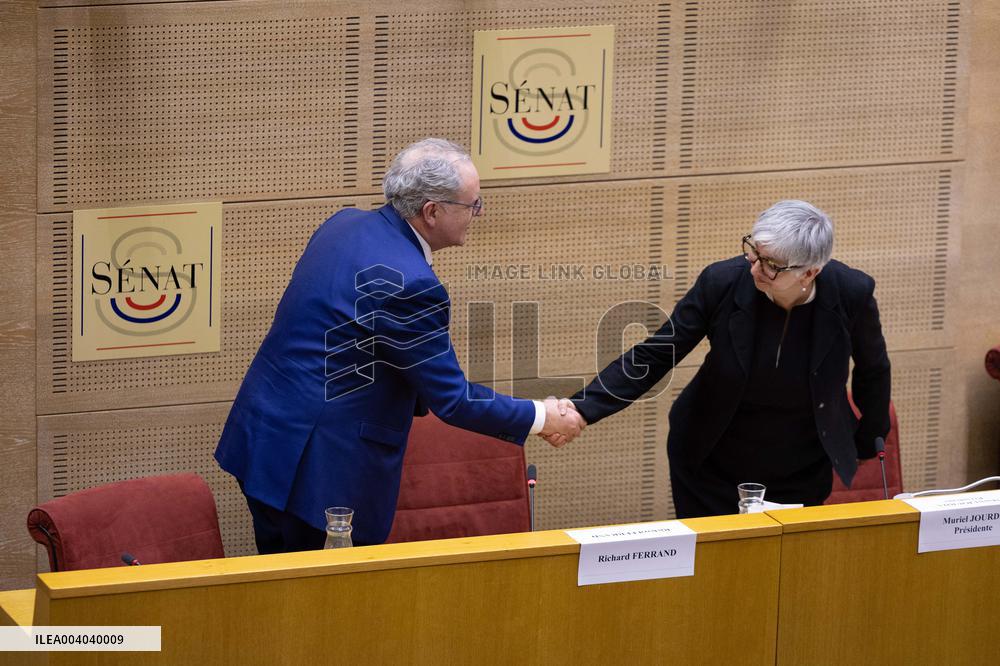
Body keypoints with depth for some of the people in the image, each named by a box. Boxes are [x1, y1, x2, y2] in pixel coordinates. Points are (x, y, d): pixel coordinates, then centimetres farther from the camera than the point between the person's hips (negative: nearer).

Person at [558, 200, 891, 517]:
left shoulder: (851, 293, -20)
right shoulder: (722, 282, -21)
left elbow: (873, 371, 1)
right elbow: (652, 356, -14)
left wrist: (868, 445, 14)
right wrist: (580, 409, -26)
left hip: (802, 476, 0)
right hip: (711, 469, 0)